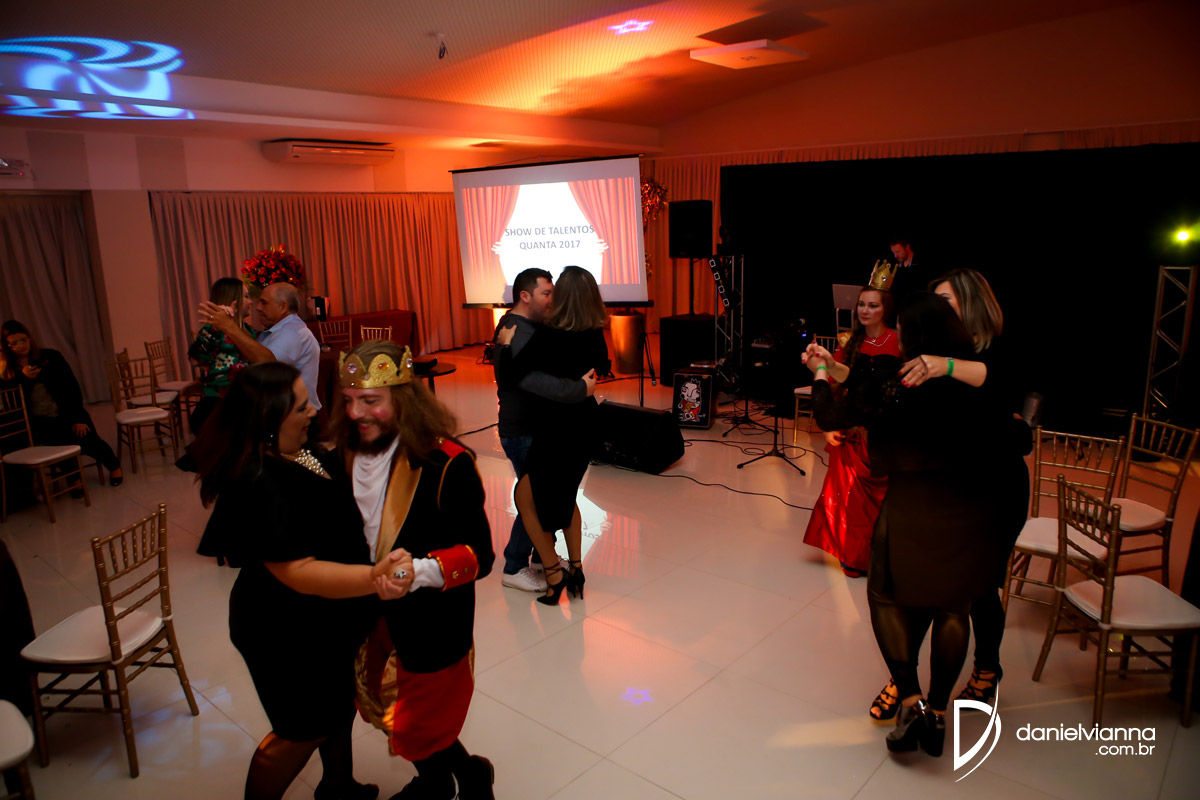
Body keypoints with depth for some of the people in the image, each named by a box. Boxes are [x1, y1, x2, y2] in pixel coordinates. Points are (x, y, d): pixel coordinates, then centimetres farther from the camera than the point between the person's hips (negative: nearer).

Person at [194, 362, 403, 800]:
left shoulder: (300, 452, -5)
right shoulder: (259, 487, -33)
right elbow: (298, 573, -37)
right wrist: (373, 577, -50)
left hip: (330, 619, 9)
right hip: (290, 636, -9)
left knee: (340, 703, 28)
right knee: (305, 731, 12)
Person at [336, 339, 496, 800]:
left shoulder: (447, 465, -25)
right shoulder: (347, 455, -5)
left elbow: (479, 554, -24)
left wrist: (421, 572, -38)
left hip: (430, 628, -6)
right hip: (369, 619, 7)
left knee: (417, 731, 8)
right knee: (383, 712, 25)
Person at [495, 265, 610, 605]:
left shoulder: (548, 335, -21)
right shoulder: (594, 334, -1)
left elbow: (514, 370, -25)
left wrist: (507, 343, -8)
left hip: (555, 427, -7)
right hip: (586, 424, 7)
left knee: (528, 497, 11)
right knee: (565, 494, 24)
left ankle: (554, 573, 12)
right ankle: (575, 568, 27)